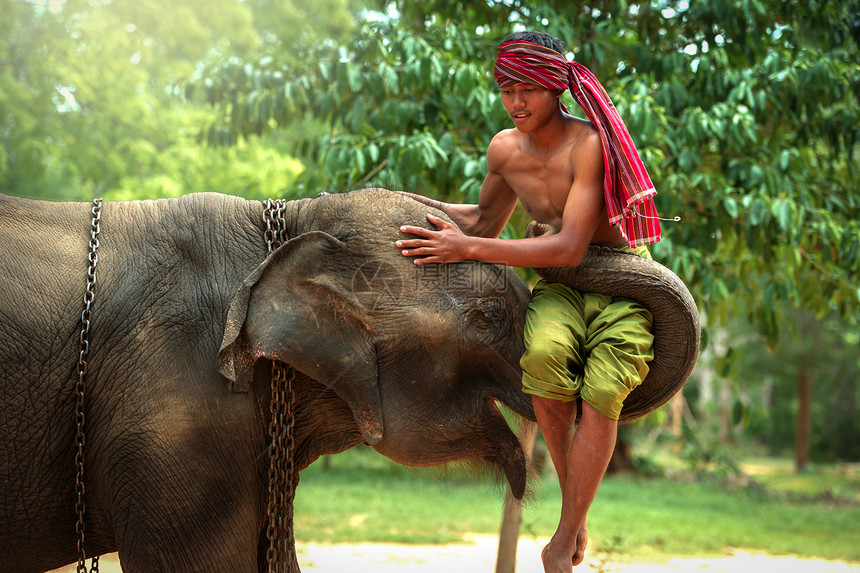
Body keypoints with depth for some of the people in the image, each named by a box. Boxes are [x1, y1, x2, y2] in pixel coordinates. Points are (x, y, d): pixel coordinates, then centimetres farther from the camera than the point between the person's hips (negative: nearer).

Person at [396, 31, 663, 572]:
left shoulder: (589, 145, -19)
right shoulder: (505, 149, 2)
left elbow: (569, 247, -26)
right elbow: (487, 220, 22)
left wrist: (468, 249, -28)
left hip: (622, 281, -4)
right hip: (559, 288, 4)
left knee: (602, 390, -31)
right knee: (543, 353, -32)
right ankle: (572, 497, -15)